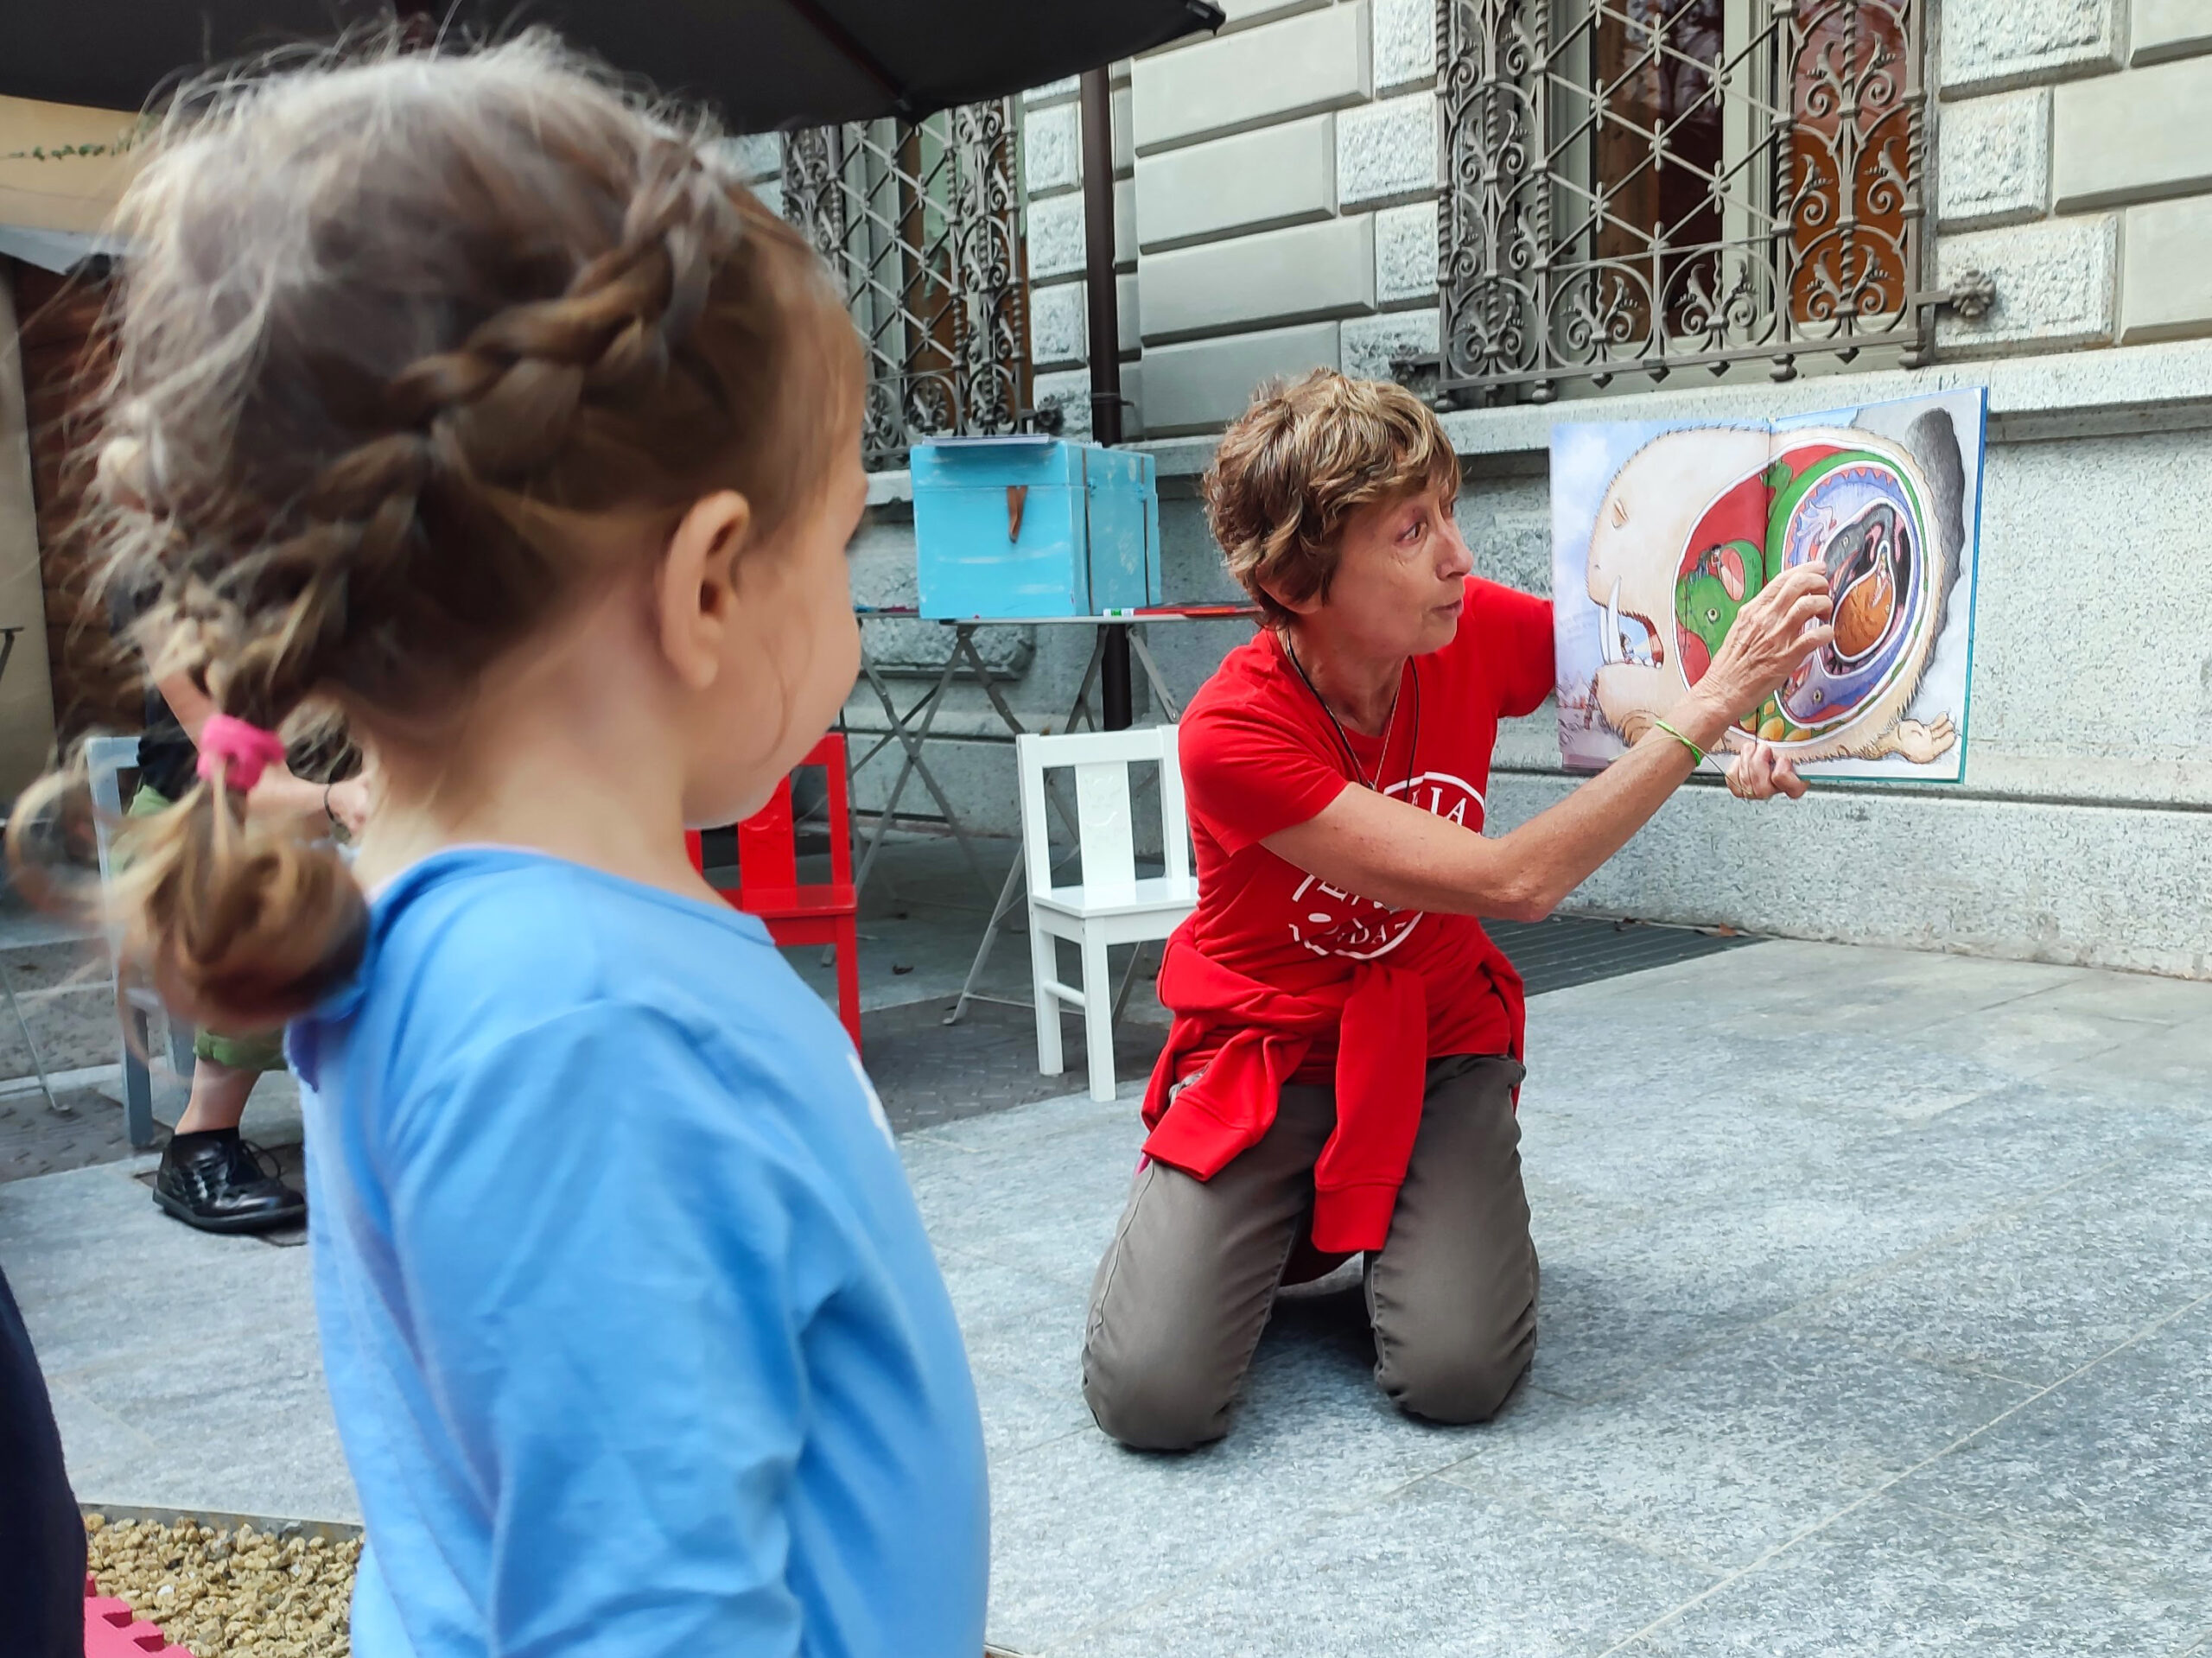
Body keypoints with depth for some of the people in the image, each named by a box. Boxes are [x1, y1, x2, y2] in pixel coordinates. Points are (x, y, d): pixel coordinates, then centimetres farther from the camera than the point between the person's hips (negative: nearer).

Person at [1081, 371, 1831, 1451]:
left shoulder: (1472, 629, -14)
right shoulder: (1230, 734, -28)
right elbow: (1512, 883, -31)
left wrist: (1748, 724, -18)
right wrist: (1712, 704, -33)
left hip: (1435, 1040, 3)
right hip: (1265, 1052, -2)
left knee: (1457, 1374, -21)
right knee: (1154, 1396, -19)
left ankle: (1428, 1221, 13)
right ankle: (1233, 1223, 13)